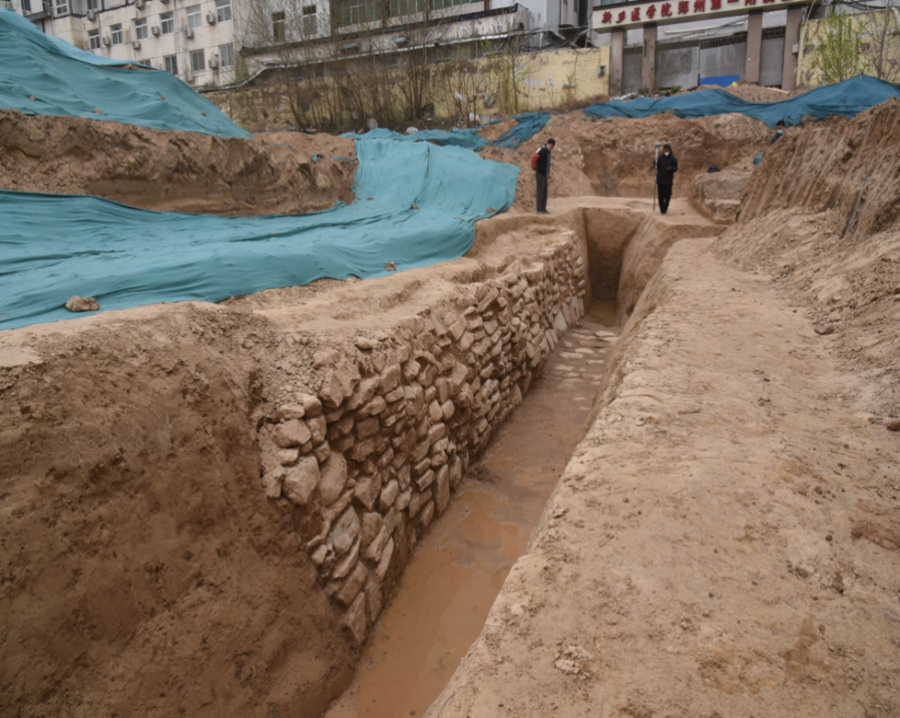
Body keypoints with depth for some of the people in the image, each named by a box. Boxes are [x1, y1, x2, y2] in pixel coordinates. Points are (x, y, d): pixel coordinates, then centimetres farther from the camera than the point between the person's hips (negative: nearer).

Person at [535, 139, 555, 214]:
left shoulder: (548, 152, 17)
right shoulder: (542, 150, -11)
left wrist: (548, 177, 24)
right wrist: (535, 170, -19)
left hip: (545, 175, 9)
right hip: (540, 174, -9)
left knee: (545, 192, 8)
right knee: (540, 192, -8)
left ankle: (543, 209, 14)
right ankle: (539, 210, -5)